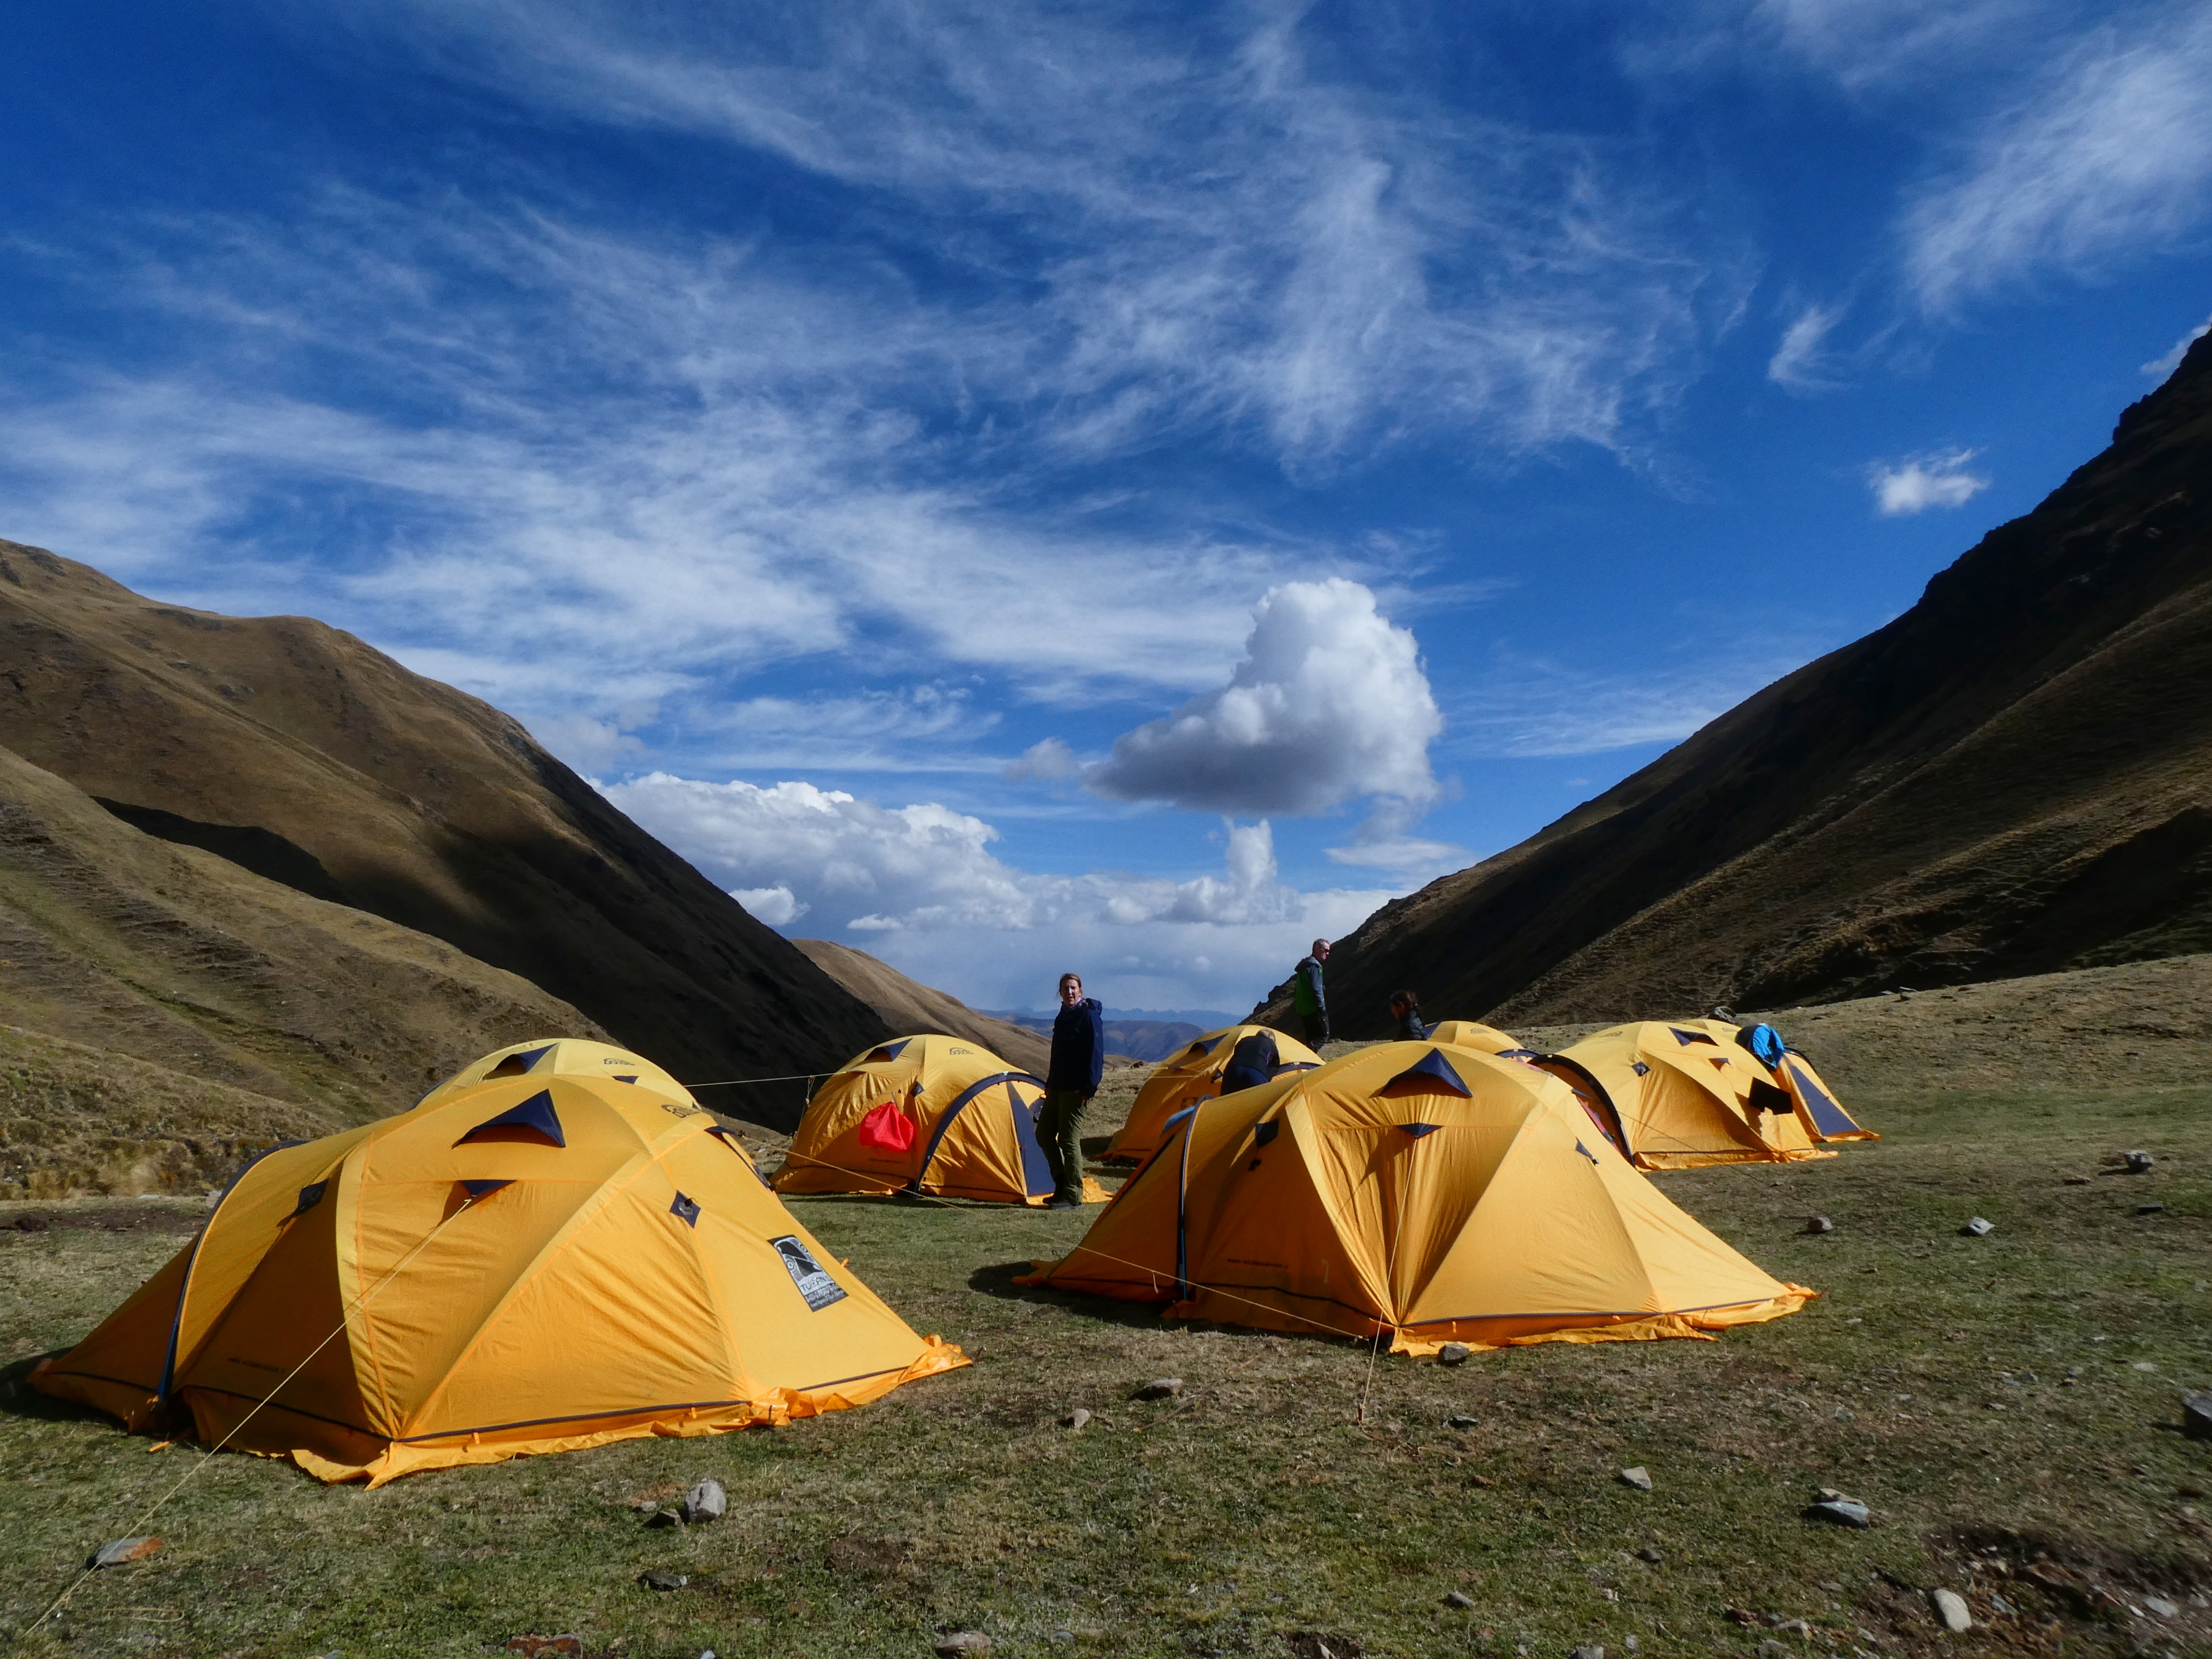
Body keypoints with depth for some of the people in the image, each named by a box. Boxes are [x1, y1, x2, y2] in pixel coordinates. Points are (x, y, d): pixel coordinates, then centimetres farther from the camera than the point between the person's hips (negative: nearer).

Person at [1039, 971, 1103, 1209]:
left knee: (1069, 1139, -7)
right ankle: (1062, 1186, 21)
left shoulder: (1089, 1015, -10)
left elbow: (1096, 1053, -15)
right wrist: (1050, 1083, 21)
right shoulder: (1062, 1017, 15)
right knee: (1044, 1134, 11)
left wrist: (1089, 1088, -20)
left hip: (1075, 1088, -9)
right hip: (1057, 1086, 9)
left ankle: (1073, 1197, 0)